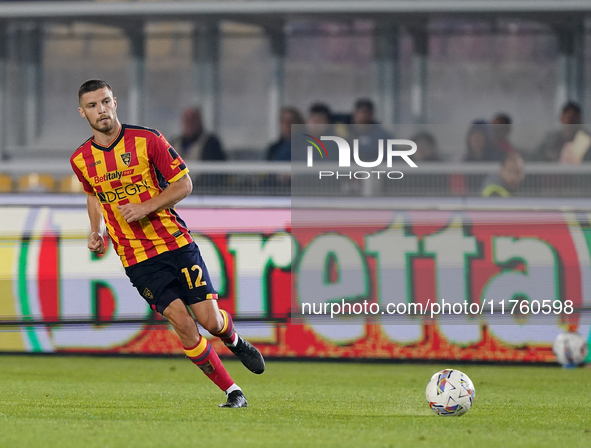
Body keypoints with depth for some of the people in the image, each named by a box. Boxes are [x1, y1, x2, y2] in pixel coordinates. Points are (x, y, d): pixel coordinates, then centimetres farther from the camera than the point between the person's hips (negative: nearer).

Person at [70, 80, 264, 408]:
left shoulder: (147, 139, -6)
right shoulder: (81, 160, 3)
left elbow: (184, 184, -3)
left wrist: (145, 208, -16)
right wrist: (96, 232, 10)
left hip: (176, 242, -1)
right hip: (136, 258, 1)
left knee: (211, 320, -5)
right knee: (181, 322, -13)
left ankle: (235, 341, 34)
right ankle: (233, 392, -3)